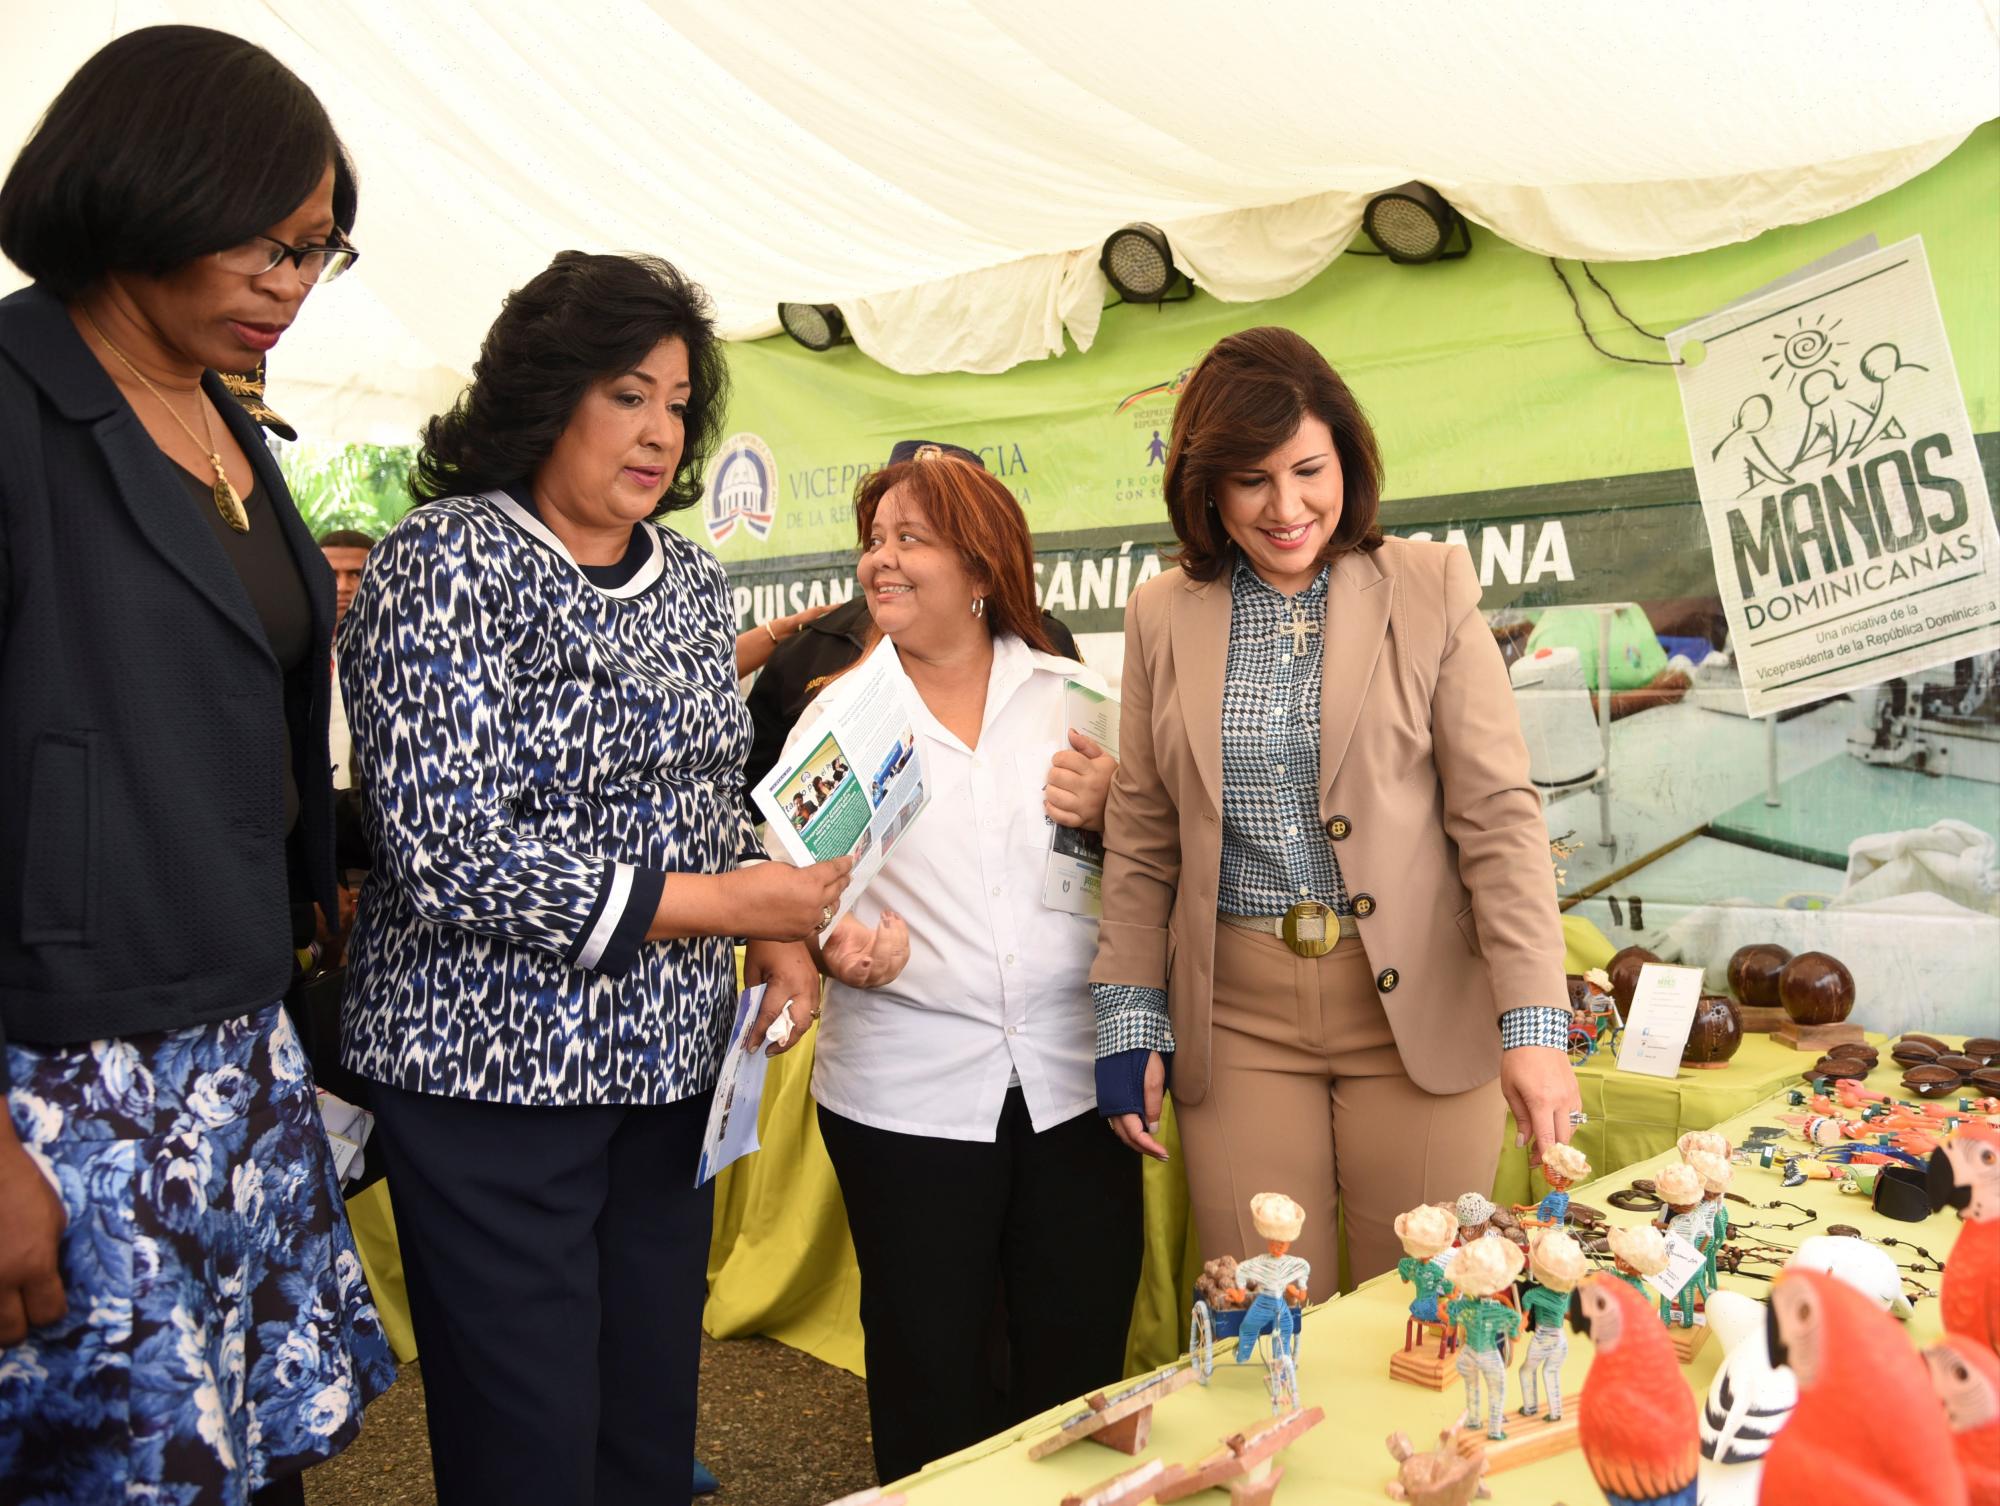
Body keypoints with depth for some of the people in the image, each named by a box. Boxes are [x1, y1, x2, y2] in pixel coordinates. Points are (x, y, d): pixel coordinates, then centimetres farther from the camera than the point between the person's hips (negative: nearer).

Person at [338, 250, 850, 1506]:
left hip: (671, 1062, 6)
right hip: (494, 1067, -6)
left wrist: (783, 942, 1)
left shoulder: (691, 578, 9)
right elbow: (449, 857, -20)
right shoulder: (448, 563, -12)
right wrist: (721, 904, -20)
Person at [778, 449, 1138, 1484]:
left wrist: (1114, 811, -11)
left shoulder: (1079, 700, 5)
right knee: (931, 1378, 10)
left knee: (1081, 1365, 10)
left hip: (1072, 1080, 1)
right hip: (908, 1091, 0)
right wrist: (837, 937, -18)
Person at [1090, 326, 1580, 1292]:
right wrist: (1128, 1021, 4)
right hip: (1235, 1018, 2)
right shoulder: (1163, 616, 6)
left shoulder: (1431, 590, 0)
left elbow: (1500, 815, -4)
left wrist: (1534, 1022, -12)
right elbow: (1140, 839, 9)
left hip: (1414, 1008, -1)